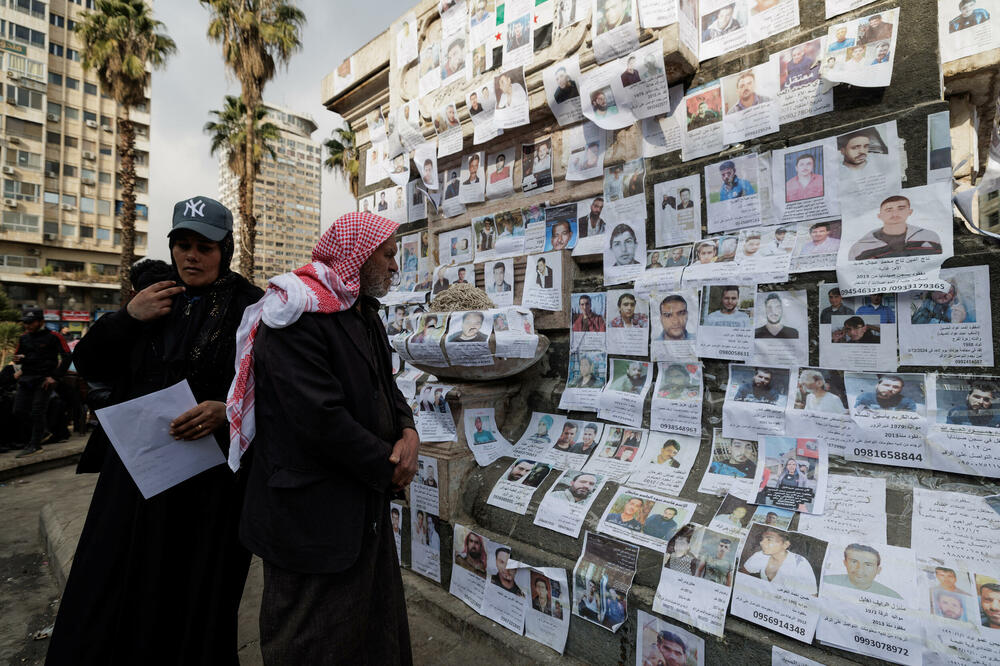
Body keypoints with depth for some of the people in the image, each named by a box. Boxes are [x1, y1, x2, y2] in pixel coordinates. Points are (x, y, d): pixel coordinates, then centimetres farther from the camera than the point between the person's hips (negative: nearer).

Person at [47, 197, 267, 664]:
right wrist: (127, 318, -4)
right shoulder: (154, 300, 9)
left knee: (197, 600, 11)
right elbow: (88, 366, 10)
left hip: (212, 479, -4)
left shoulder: (250, 308, -8)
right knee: (107, 599, 14)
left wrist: (228, 410, -30)